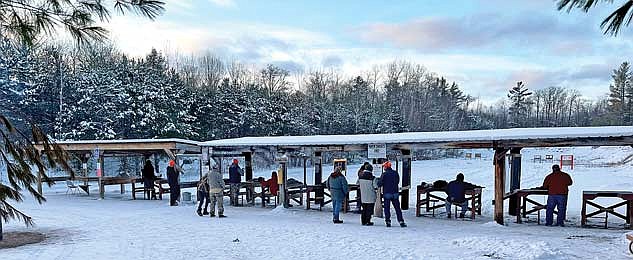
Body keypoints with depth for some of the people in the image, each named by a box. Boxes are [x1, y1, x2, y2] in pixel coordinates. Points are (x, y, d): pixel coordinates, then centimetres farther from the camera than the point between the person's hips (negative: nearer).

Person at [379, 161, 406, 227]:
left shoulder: (384, 174, -9)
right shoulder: (395, 173, 3)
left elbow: (380, 183, -10)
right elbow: (398, 181, 14)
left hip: (387, 193, -3)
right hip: (395, 193, 3)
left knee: (387, 208, 6)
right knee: (397, 208, 7)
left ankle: (388, 222, 4)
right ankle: (401, 221, 2)